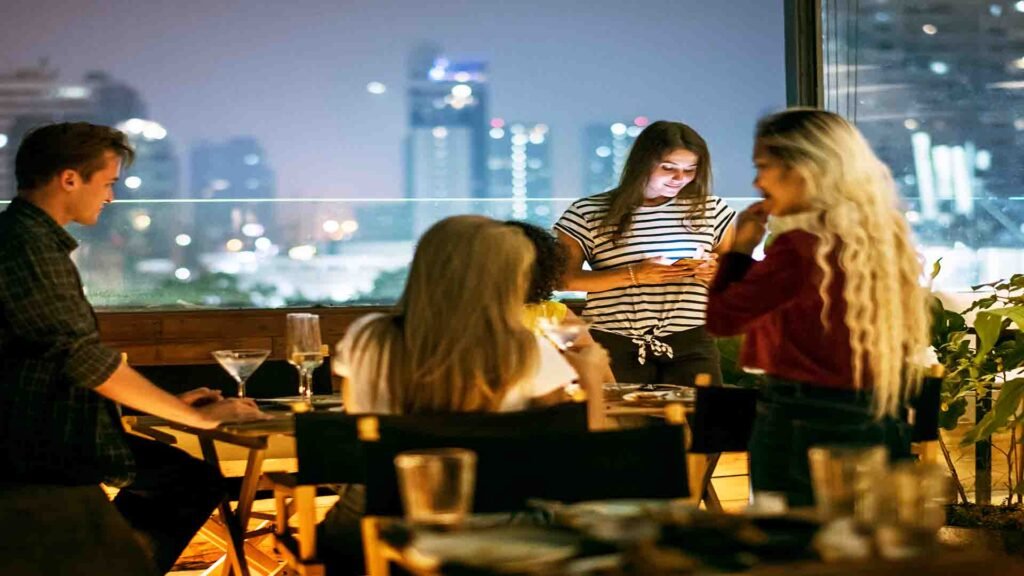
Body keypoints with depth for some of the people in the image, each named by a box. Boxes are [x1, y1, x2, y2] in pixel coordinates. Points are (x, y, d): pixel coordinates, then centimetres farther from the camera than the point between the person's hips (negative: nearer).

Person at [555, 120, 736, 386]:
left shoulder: (711, 209, 9)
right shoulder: (587, 213, 0)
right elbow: (564, 279, -5)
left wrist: (716, 271, -7)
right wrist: (633, 275, -15)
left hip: (691, 344, 2)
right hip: (614, 345, -2)